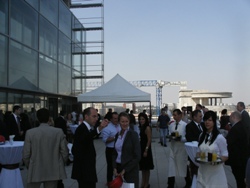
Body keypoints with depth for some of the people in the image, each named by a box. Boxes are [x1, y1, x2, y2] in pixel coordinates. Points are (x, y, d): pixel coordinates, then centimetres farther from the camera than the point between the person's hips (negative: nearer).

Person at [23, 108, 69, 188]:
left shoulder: (30, 132, -8)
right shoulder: (59, 132, -7)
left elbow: (25, 155, -6)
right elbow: (65, 153, -5)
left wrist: (30, 167, 12)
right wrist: (60, 164, 13)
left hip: (35, 172, 0)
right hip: (53, 171, 1)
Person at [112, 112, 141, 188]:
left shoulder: (133, 134, -10)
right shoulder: (117, 135, 7)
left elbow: (137, 156, -12)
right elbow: (115, 153, 12)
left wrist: (125, 170, -11)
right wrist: (115, 168, -2)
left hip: (130, 169, -5)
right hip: (118, 168, 5)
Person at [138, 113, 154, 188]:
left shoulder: (147, 128, -15)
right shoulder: (140, 127, 9)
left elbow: (149, 140, -17)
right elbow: (140, 139, 10)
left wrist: (146, 150, -20)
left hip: (145, 149, -8)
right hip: (140, 149, 8)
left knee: (146, 168, 5)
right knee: (142, 167, 14)